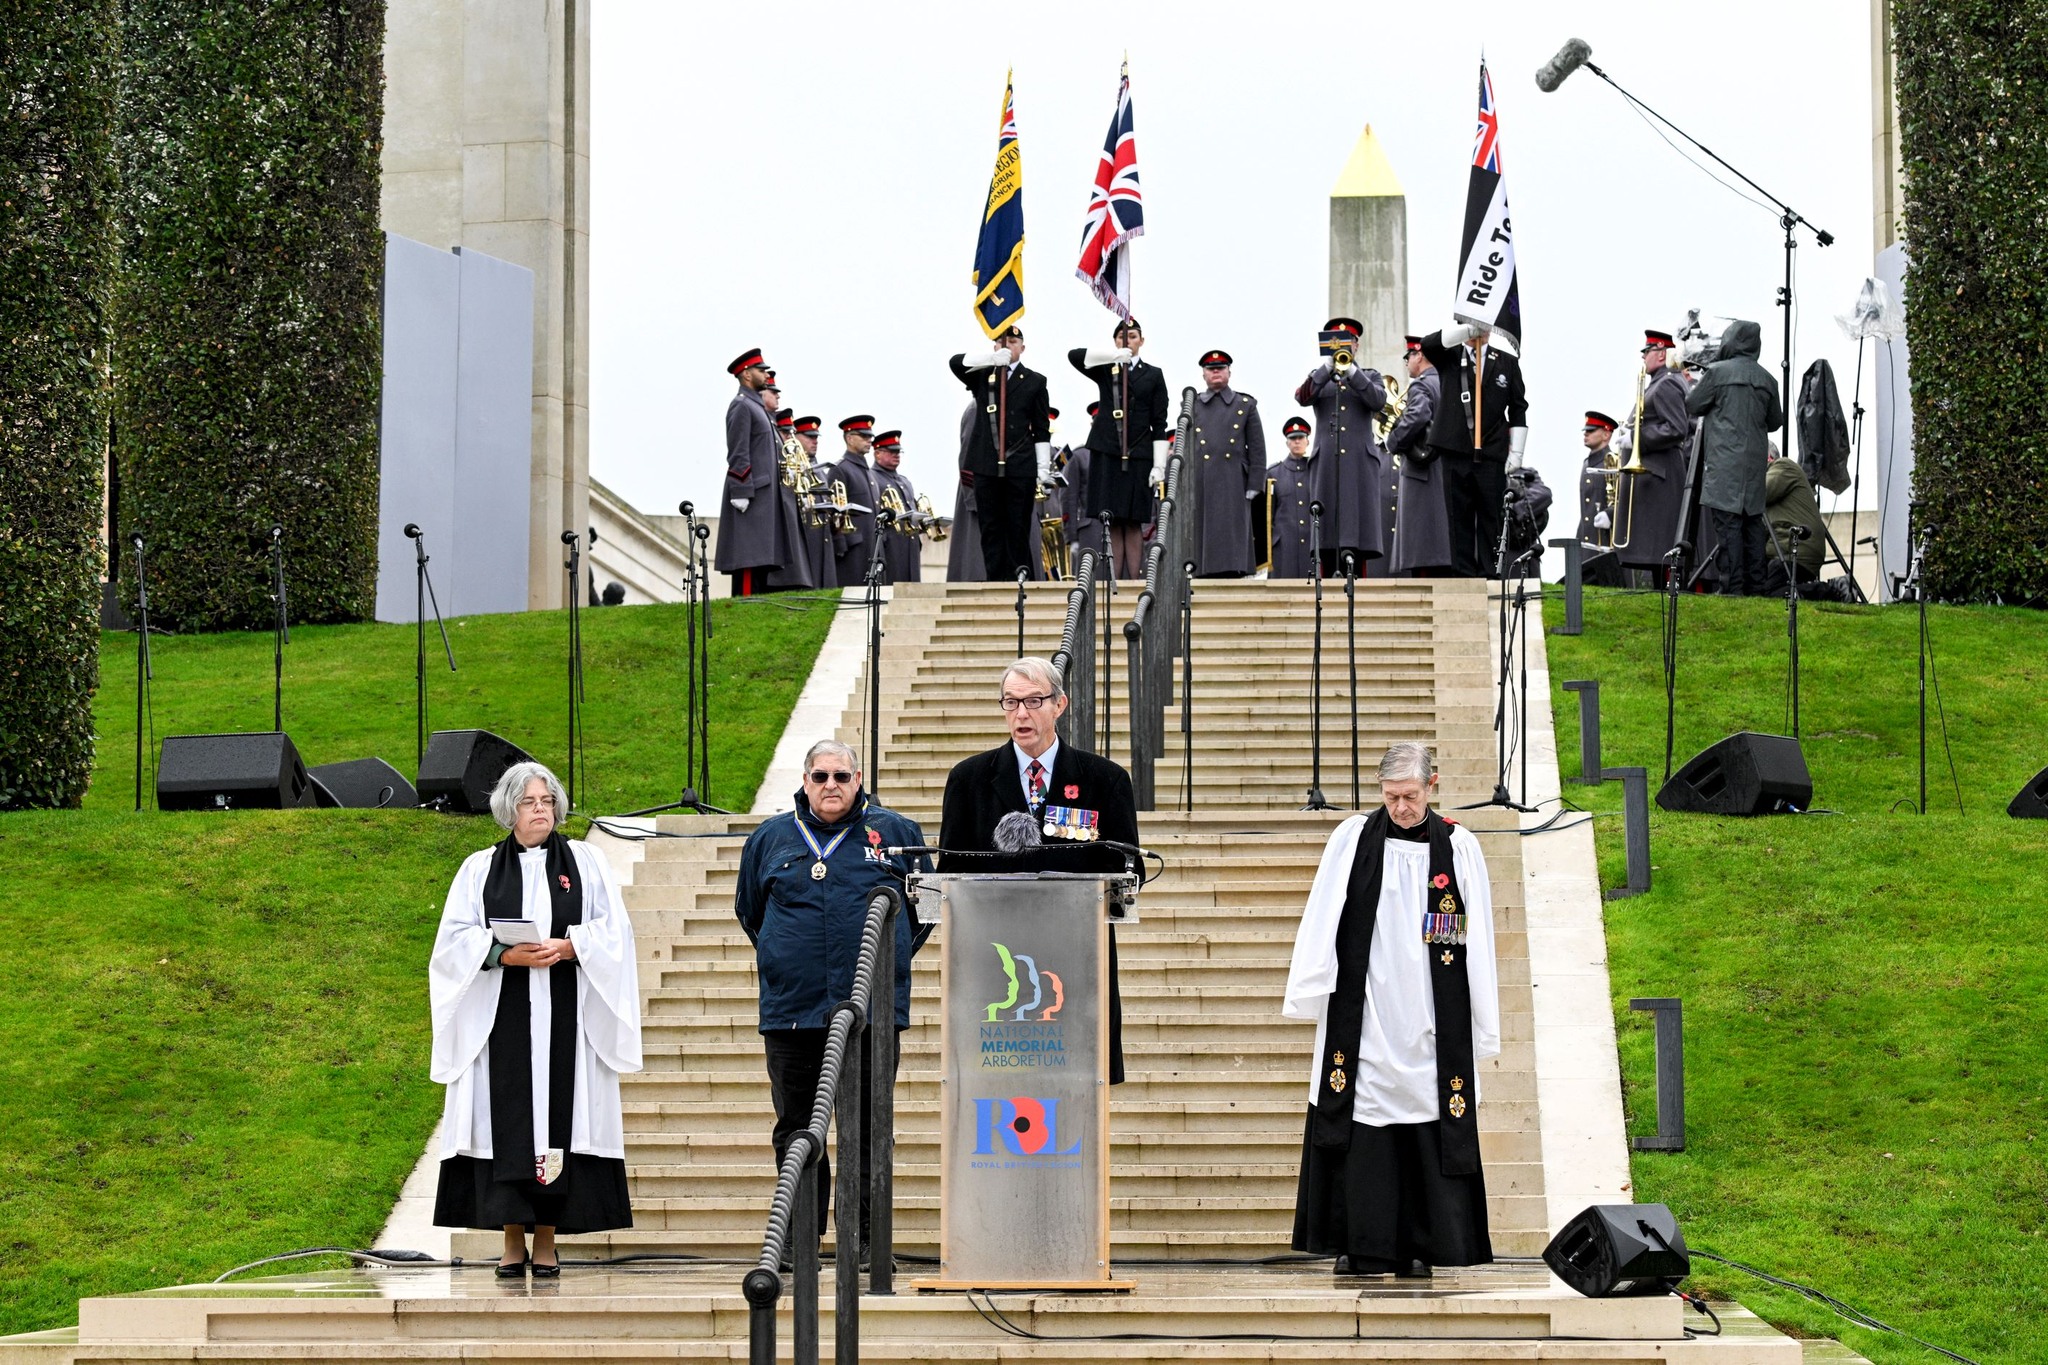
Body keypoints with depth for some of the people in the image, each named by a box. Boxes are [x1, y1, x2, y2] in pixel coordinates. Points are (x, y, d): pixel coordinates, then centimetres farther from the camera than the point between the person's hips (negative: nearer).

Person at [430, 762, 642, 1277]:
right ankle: (513, 1240, 1)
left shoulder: (585, 862, 10)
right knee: (507, 1119, -5)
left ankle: (547, 1240, 2)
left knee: (558, 1114, -4)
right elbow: (455, 940, 3)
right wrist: (507, 954, -12)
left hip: (564, 1017, 0)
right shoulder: (480, 869, 10)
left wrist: (568, 948, -13)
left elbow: (612, 931, 5)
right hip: (503, 1017, 0)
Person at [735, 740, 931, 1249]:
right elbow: (749, 910, 23)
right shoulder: (770, 838, 10)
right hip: (792, 1010, 2)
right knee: (795, 1132, 6)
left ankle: (861, 1243, 2)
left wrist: (890, 957, 10)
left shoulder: (897, 833, 7)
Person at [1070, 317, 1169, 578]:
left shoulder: (1153, 375, 10)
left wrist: (1159, 465, -2)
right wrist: (1116, 355, -16)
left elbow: (1160, 424, 6)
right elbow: (1074, 356, -8)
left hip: (1138, 457, 0)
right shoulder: (1105, 370, 11)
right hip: (1106, 454, 0)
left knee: (1133, 522, -3)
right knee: (1112, 522, -3)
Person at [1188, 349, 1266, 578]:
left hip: (1232, 485, -1)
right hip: (1199, 486, 1)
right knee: (1201, 538, -3)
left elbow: (1257, 449, 8)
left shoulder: (1245, 405, 11)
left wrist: (1254, 486, 0)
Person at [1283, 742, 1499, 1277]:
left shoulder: (1458, 847, 4)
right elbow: (1322, 923, 2)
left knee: (1428, 1133, -1)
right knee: (1362, 1130, -4)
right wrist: (1309, 992, -7)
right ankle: (1362, 1247, 1)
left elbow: (1477, 943, 6)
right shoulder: (1352, 839, 3)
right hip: (1364, 1019, 0)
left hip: (1431, 1024, 0)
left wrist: (1483, 1029, 4)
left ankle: (1419, 1248, 5)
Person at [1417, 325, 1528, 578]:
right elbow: (1428, 344, -12)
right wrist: (1469, 330, -19)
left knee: (1491, 518, -1)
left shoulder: (1507, 363, 11)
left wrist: (1515, 454, 1)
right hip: (1456, 453, 0)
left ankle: (1489, 574, 2)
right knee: (1460, 517, 2)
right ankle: (1463, 574, 4)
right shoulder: (1450, 357, 10)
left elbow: (1518, 409, 9)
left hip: (1492, 455, 0)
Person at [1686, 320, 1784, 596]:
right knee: (1752, 521, 9)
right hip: (1754, 462, 5)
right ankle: (1755, 586, 10)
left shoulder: (1718, 372, -7)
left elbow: (1691, 405, 2)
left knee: (1727, 522, -7)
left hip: (1725, 462, -5)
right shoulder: (1766, 379, 8)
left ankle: (1733, 586, -11)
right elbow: (1775, 421, 16)